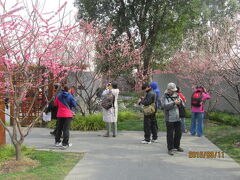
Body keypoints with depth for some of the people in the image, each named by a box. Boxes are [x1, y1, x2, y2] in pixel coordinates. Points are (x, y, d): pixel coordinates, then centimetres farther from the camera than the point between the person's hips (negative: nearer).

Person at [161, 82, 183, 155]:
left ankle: (177, 146, 31)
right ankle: (170, 149, 8)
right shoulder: (164, 97, -7)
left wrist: (180, 102, -12)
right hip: (169, 119, -6)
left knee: (178, 133, 13)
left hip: (177, 118, 6)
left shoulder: (176, 95, 9)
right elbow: (165, 106, -20)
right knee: (170, 134, -1)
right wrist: (174, 103, -25)